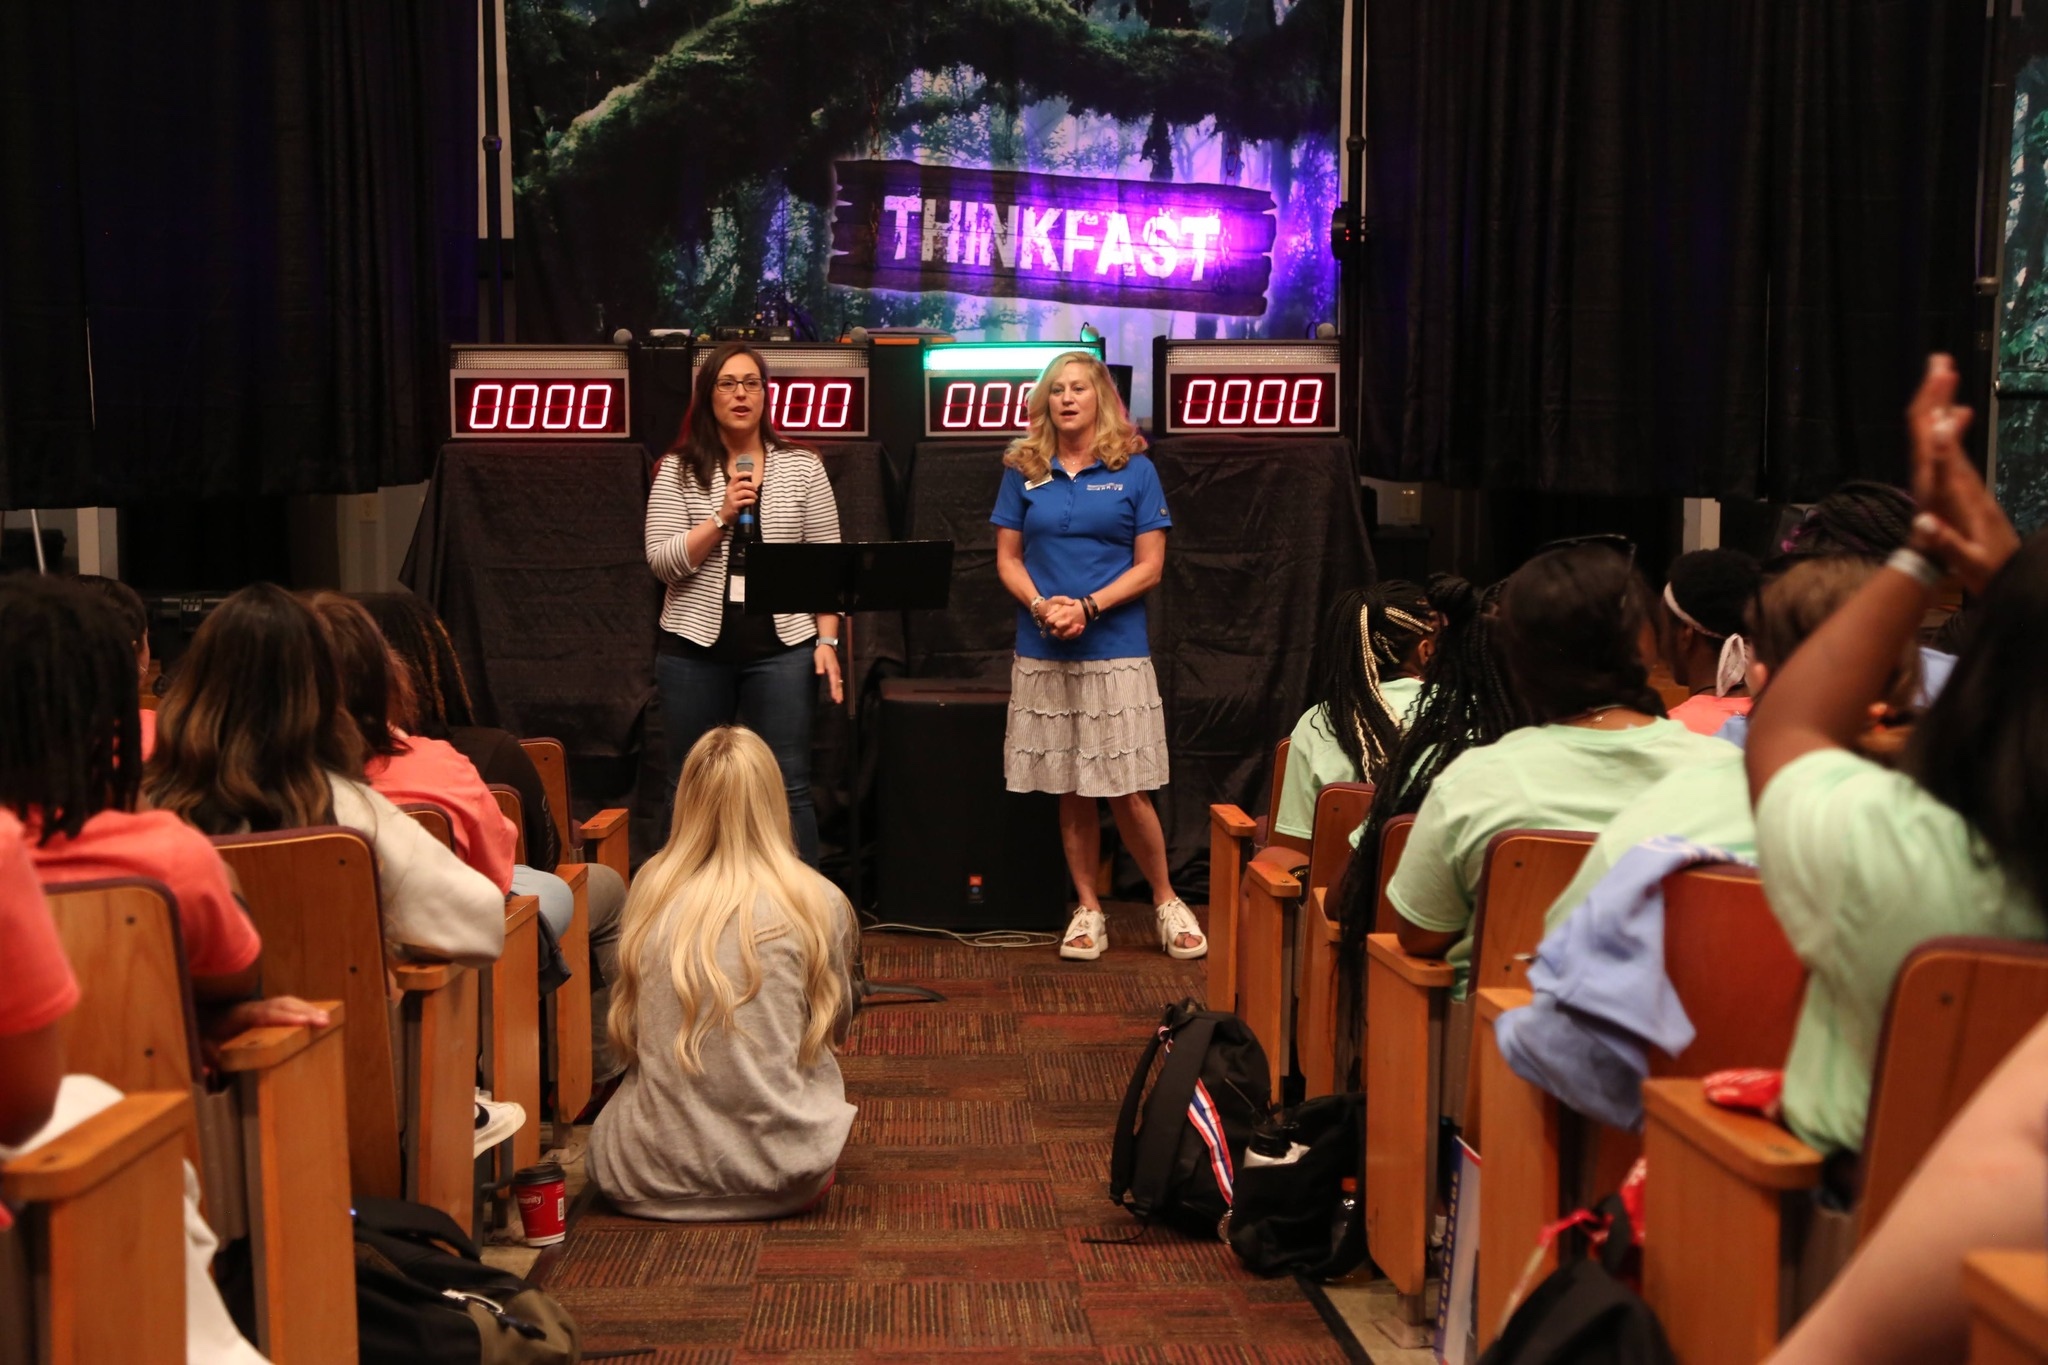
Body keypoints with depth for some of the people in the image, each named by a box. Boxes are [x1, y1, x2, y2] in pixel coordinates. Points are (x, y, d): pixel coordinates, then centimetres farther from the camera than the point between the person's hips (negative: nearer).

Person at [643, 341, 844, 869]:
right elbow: (662, 561, -5)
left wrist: (827, 640, -4)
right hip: (696, 649, 1)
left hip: (781, 647, 0)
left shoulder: (802, 467, 4)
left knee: (789, 789, 1)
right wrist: (722, 516, -14)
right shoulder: (678, 469, 3)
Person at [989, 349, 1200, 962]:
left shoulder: (1134, 470, 1)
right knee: (1071, 793, 8)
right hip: (1043, 653, 2)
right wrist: (1041, 605, -11)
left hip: (1115, 651, -2)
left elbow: (1149, 566, -1)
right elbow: (1008, 559, 8)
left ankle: (1166, 901, 16)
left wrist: (1087, 607, -14)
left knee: (1128, 792, -3)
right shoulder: (1024, 471, 7)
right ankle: (1087, 909, 19)